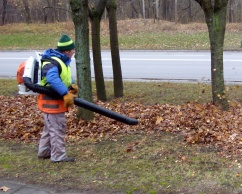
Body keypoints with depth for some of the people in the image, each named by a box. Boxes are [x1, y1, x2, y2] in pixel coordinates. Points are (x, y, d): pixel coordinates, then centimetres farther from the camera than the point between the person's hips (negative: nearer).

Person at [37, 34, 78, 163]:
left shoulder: (62, 61, 9)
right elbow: (53, 79, -40)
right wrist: (66, 94, -40)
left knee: (50, 127, 20)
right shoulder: (51, 63, -24)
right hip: (51, 101, -11)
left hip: (56, 100, 11)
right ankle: (58, 156, 4)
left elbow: (66, 76, 25)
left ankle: (44, 152, 32)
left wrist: (72, 85, 5)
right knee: (57, 128, -4)